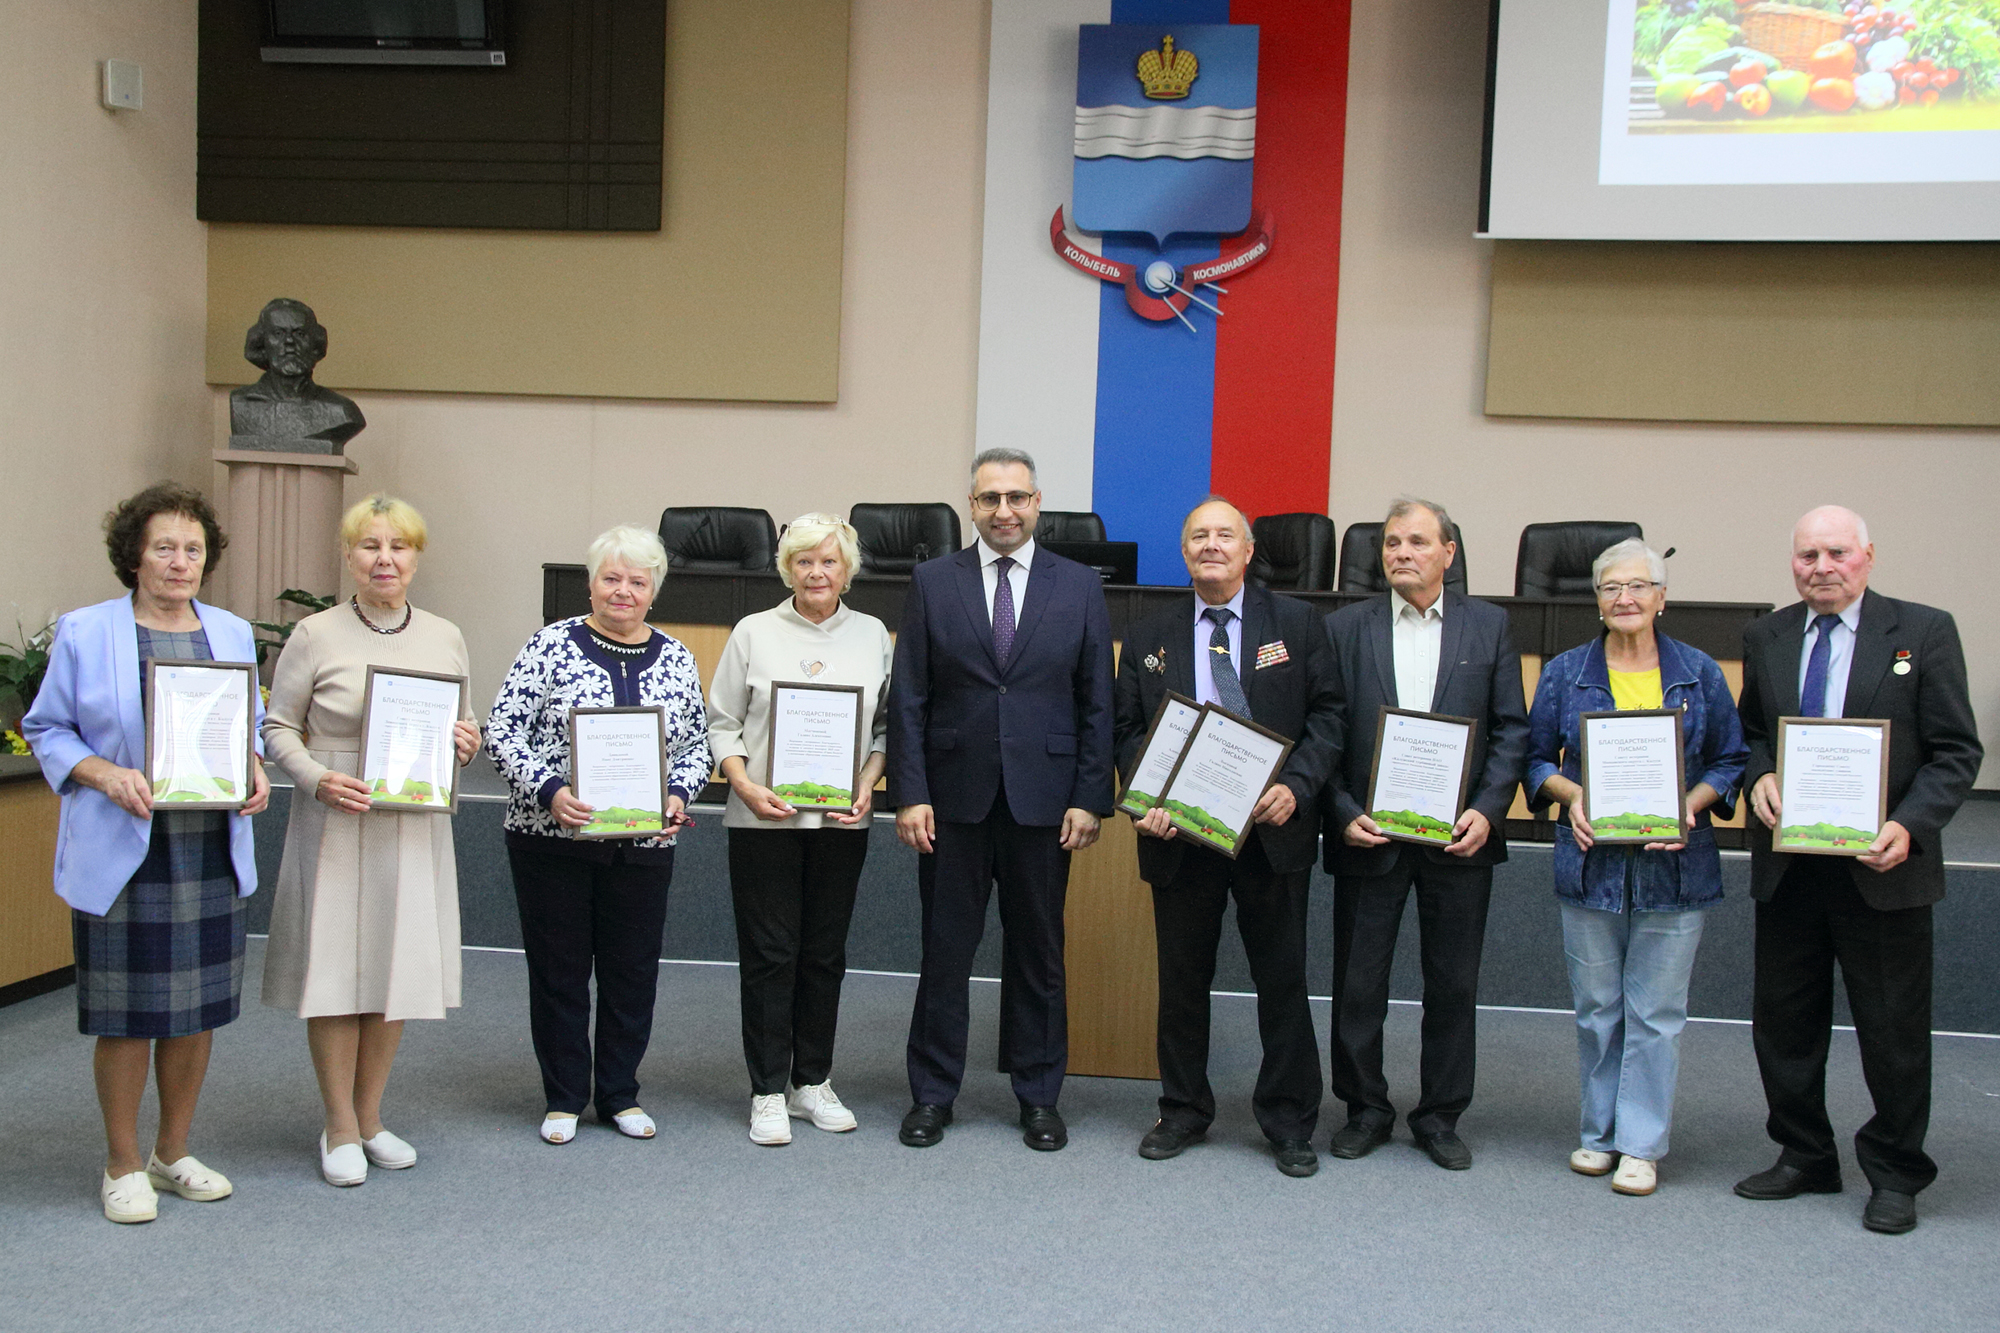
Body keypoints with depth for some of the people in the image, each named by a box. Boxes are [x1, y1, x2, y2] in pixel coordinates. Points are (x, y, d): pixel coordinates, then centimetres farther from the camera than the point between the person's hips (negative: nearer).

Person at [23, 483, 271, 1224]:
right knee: (128, 1015, 2)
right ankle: (123, 1167, 18)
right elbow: (47, 729, 1)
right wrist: (106, 775, -15)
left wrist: (255, 772, -3)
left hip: (212, 850, 4)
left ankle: (173, 1155, 27)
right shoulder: (85, 634, -2)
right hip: (123, 854, -4)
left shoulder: (232, 633, 10)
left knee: (197, 1009, 10)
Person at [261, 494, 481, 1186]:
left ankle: (369, 1117, 23)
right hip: (335, 823, -3)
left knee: (399, 966, 8)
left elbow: (464, 727, 18)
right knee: (335, 969, 0)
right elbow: (277, 726, 1)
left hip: (415, 826, 3)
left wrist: (467, 742, -5)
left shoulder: (445, 637, 8)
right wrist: (317, 779, -15)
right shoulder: (315, 635, -2)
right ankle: (340, 1129, 14)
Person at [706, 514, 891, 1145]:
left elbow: (885, 724, 10)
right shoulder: (754, 632, 1)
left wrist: (868, 783, -6)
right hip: (764, 819, -2)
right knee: (769, 954, 0)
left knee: (825, 953, 9)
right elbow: (721, 721, 3)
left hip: (841, 820, 2)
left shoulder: (873, 635, 7)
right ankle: (769, 1094, 8)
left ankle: (813, 1082, 21)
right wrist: (746, 786, -11)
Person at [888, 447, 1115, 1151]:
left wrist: (1090, 798, -4)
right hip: (954, 800, 0)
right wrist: (909, 794, -6)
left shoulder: (1079, 587, 4)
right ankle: (932, 1094, 19)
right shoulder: (933, 583, 3)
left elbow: (1096, 703, 3)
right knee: (945, 951, 7)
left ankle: (1039, 1098, 22)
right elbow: (907, 700, 1)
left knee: (1038, 954, 9)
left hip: (1043, 801, 0)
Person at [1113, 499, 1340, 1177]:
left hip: (1272, 827, -1)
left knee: (1283, 979, 5)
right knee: (1182, 979, 9)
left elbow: (1327, 715, 2)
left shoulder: (1296, 623, 5)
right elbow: (1128, 731, 8)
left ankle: (1289, 1123, 18)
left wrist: (1297, 786, -13)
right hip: (1180, 832, 1)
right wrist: (1148, 801, -9)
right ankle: (1183, 1113, 25)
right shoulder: (1148, 638, 9)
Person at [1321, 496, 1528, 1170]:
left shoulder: (1489, 625, 5)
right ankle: (1365, 1109, 23)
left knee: (1454, 986, 9)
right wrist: (1344, 813, -10)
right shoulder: (1345, 627, 3)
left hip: (1459, 837, 1)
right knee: (1358, 985, 6)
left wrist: (1488, 811, -9)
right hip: (1369, 835, 0)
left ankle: (1440, 1116, 23)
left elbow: (1511, 729, 3)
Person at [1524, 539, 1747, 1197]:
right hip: (1592, 863, 1)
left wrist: (1691, 804, -11)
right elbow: (1536, 758, 8)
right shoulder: (1565, 673, 5)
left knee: (1656, 1010, 1)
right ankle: (1600, 1131, 22)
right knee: (1596, 1007, 8)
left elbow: (1731, 761, 7)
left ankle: (1641, 1143, 10)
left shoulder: (1699, 674, 4)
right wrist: (1572, 796, -11)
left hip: (1674, 866, -1)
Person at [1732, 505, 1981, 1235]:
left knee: (1894, 1030, 6)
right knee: (1783, 1021, 12)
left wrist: (1910, 827, -19)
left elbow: (1956, 753, -5)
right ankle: (1805, 1157, 29)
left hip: (1881, 867, -4)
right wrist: (1757, 778, -7)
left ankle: (1895, 1175, 22)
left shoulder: (1924, 631, -4)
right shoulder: (1766, 637, 8)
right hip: (1788, 866, 4)